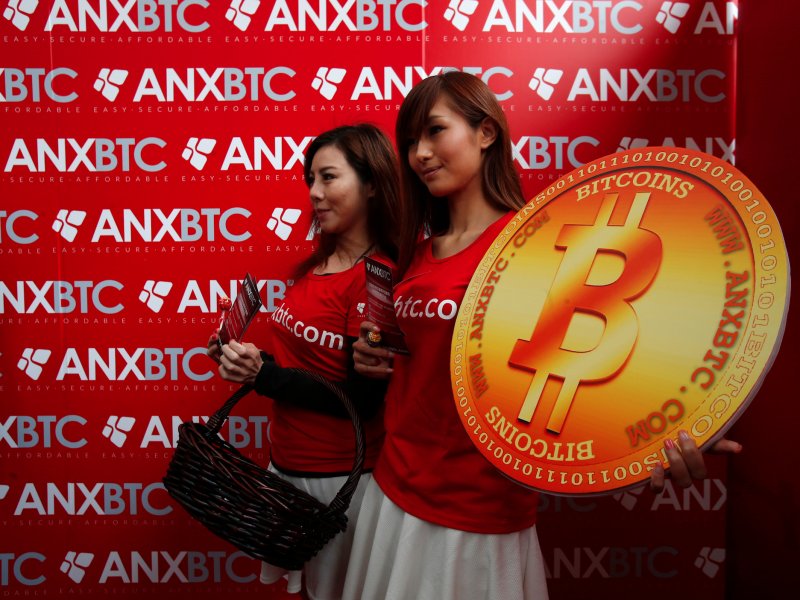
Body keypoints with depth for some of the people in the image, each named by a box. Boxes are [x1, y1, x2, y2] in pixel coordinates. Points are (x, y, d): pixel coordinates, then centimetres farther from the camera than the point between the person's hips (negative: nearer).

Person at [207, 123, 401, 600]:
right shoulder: (318, 263, 6)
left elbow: (361, 399, -20)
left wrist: (264, 376, -23)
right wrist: (248, 360, -4)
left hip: (337, 475, -7)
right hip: (286, 461, 7)